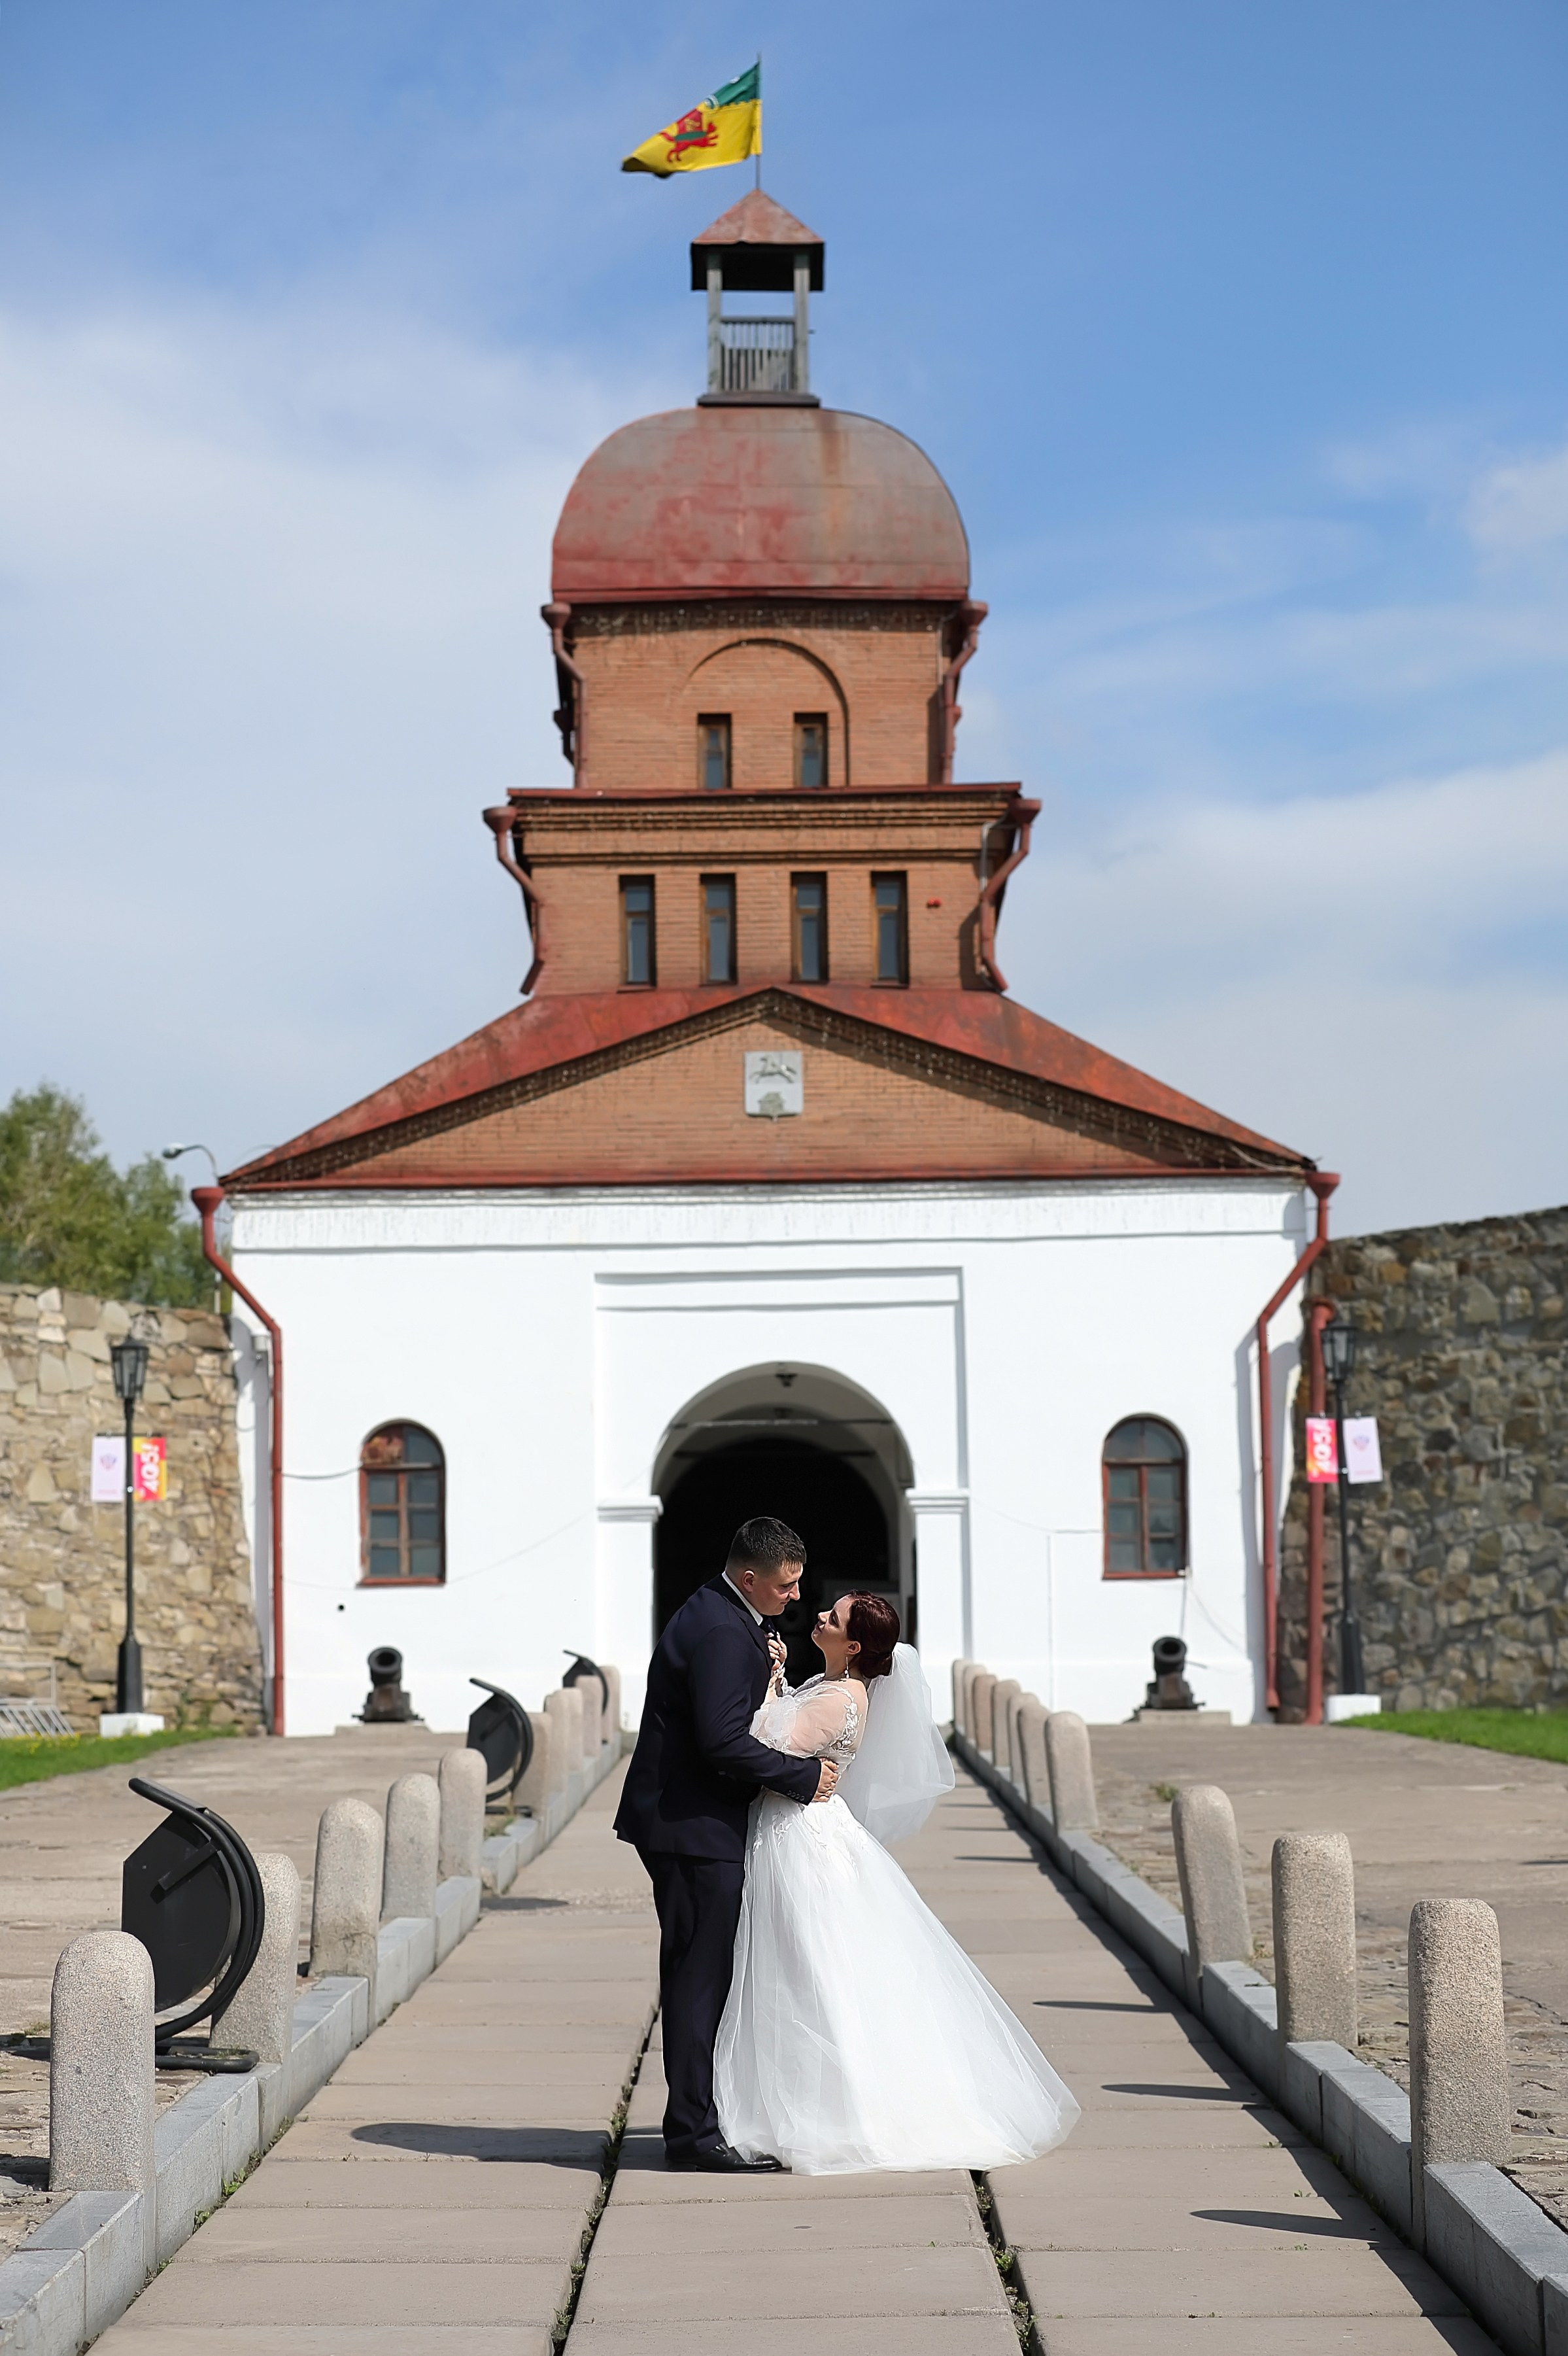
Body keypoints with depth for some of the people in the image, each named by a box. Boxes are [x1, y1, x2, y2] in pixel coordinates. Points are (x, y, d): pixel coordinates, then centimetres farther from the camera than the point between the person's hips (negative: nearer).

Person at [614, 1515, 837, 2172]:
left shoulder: (714, 1614, 13)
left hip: (683, 1819, 11)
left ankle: (693, 2119, 22)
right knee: (702, 1976, -6)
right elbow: (723, 1742, -26)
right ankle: (695, 2130, -2)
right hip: (694, 1825, -11)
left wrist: (763, 1674, 4)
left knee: (697, 1975, 14)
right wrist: (804, 1775, -17)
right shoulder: (723, 1633, -21)